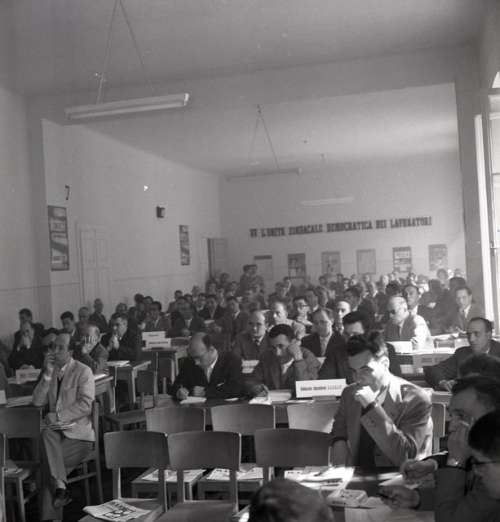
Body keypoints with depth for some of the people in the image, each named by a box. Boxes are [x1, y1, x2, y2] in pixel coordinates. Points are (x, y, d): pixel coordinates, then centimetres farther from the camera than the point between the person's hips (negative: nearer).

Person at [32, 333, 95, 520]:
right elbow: (37, 401, 4)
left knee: (48, 460, -23)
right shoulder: (51, 371, 14)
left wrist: (57, 416, -19)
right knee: (46, 434, -30)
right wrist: (47, 374, -5)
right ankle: (60, 486, -33)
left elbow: (85, 405, -13)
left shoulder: (83, 371, -4)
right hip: (56, 429, 4)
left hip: (78, 433, -4)